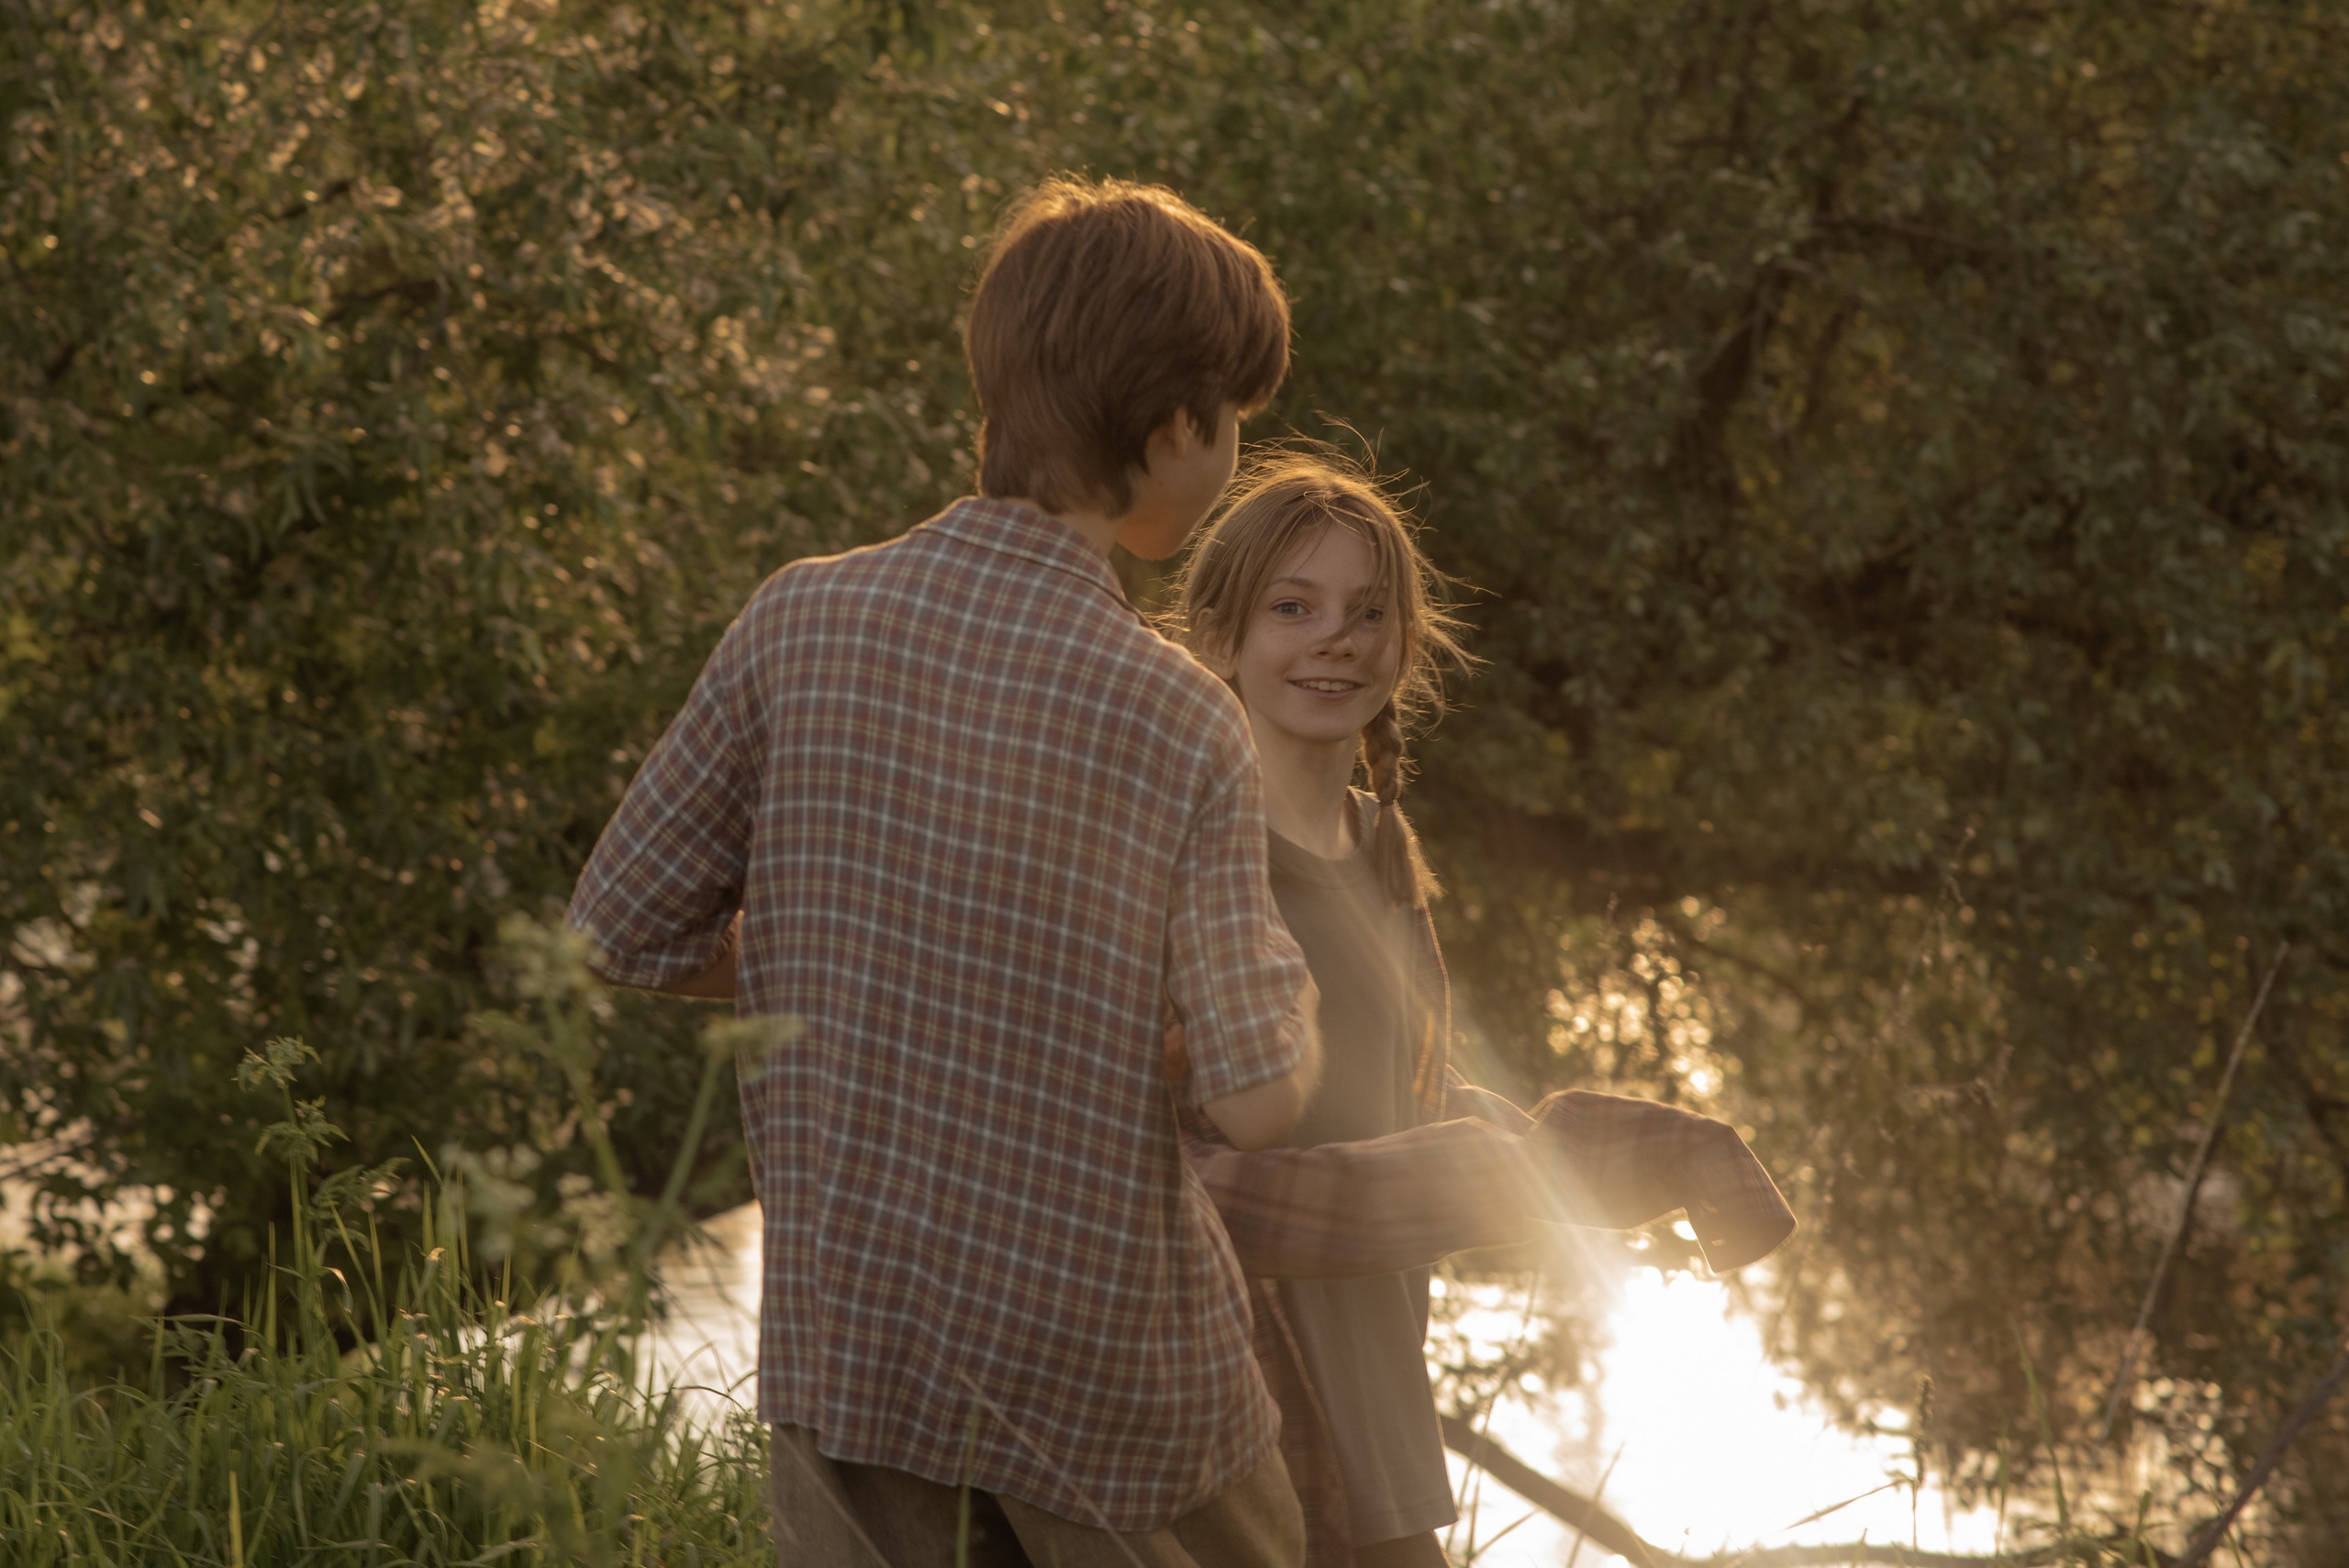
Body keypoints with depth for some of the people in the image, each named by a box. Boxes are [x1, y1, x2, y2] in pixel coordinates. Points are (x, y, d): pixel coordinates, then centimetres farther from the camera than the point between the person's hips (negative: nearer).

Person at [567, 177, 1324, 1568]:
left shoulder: (803, 626, -9)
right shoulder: (1180, 720, -16)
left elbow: (628, 931, -2)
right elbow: (1255, 1096, -15)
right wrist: (1291, 993, 7)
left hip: (849, 1331, 3)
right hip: (1110, 1353, -3)